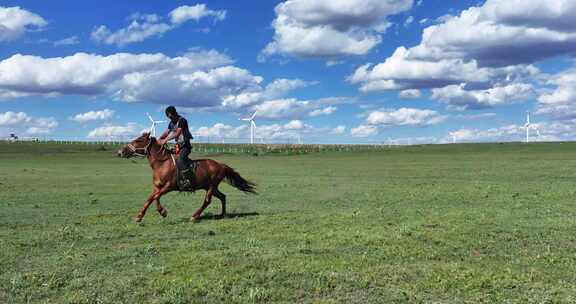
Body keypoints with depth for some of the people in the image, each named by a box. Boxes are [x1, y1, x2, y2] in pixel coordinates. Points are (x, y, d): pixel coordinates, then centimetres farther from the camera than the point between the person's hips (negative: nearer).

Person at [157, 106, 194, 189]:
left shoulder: (182, 120, -12)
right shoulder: (172, 123, 15)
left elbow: (177, 134, -21)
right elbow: (167, 132, 9)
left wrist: (166, 140, -26)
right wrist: (159, 139, -9)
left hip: (185, 145, -9)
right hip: (178, 145, 10)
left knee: (180, 160, -28)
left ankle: (188, 180, -31)